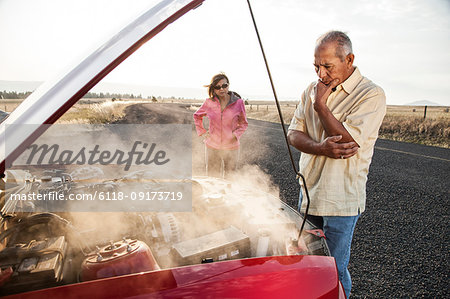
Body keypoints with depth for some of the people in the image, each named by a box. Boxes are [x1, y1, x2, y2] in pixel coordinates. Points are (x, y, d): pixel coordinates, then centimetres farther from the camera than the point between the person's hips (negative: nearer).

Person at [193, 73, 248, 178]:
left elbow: (244, 123, 7)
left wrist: (236, 135, -9)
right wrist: (202, 131, 6)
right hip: (212, 147, 1)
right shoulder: (209, 103, -2)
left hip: (231, 147, -1)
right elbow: (197, 116, 17)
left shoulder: (238, 102, -5)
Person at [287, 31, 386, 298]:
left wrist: (320, 105, -15)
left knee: (334, 271, 7)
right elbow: (294, 133, 1)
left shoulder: (372, 95, -12)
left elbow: (347, 141, -23)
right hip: (309, 191, 6)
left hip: (342, 199, -6)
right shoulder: (313, 90, 6)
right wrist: (321, 148, -19)